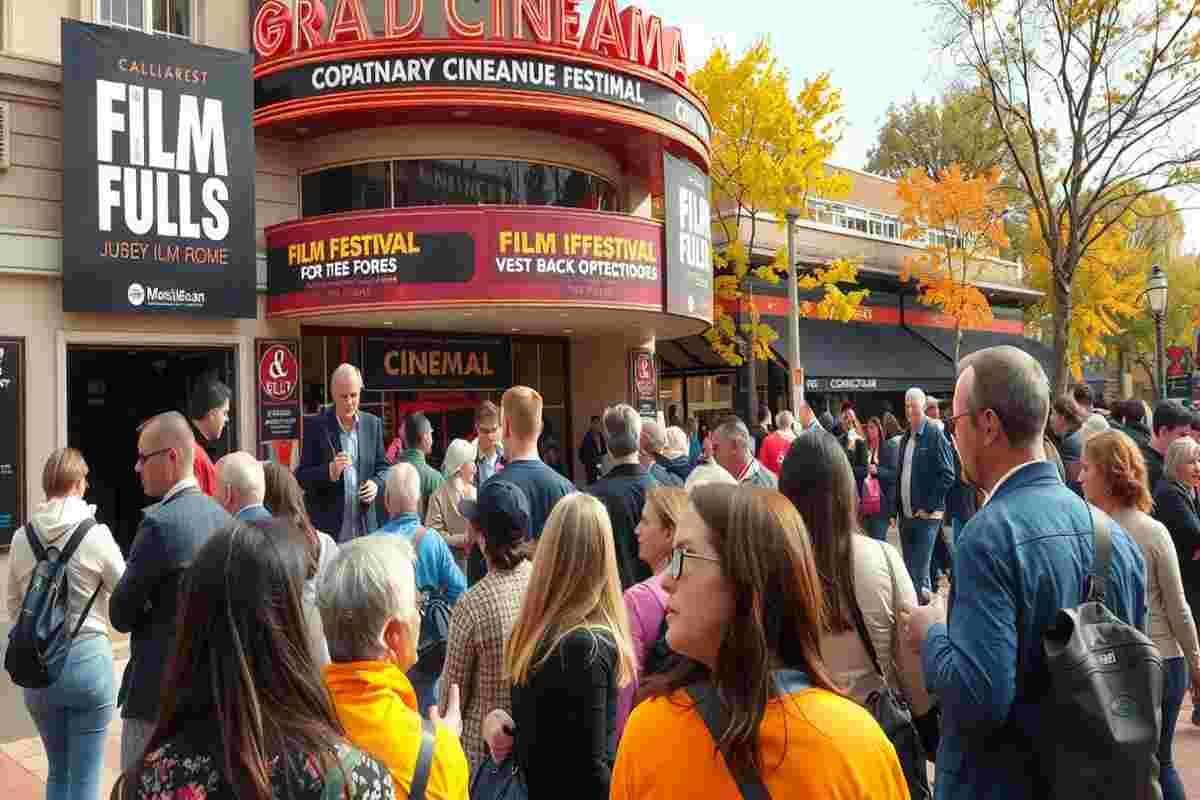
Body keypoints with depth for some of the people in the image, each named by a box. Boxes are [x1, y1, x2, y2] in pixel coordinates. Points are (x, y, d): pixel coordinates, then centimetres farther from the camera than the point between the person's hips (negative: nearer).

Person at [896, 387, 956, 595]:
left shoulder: (935, 435, -9)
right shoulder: (905, 438, 14)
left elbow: (948, 475, -13)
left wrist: (928, 507, -14)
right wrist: (898, 508, 13)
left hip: (926, 516, -7)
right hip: (906, 515, 7)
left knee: (920, 573, -8)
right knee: (909, 571, 13)